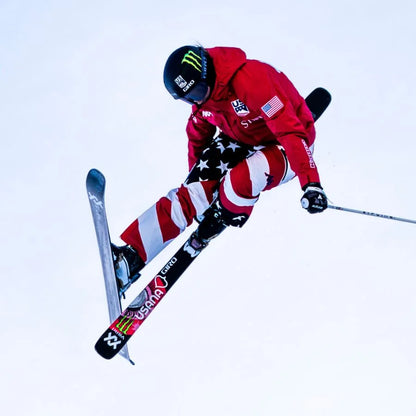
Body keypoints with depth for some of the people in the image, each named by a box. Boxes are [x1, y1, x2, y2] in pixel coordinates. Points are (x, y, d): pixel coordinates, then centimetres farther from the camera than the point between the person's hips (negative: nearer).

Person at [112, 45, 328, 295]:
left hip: (282, 150, -7)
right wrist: (196, 177, 24)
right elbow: (199, 133, 14)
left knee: (242, 179, -37)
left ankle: (216, 222, -4)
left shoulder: (250, 80, -32)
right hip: (239, 143, 7)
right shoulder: (201, 94, -7)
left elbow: (291, 130, -35)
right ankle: (130, 258, -19)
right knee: (191, 194, -15)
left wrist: (311, 183, -43)